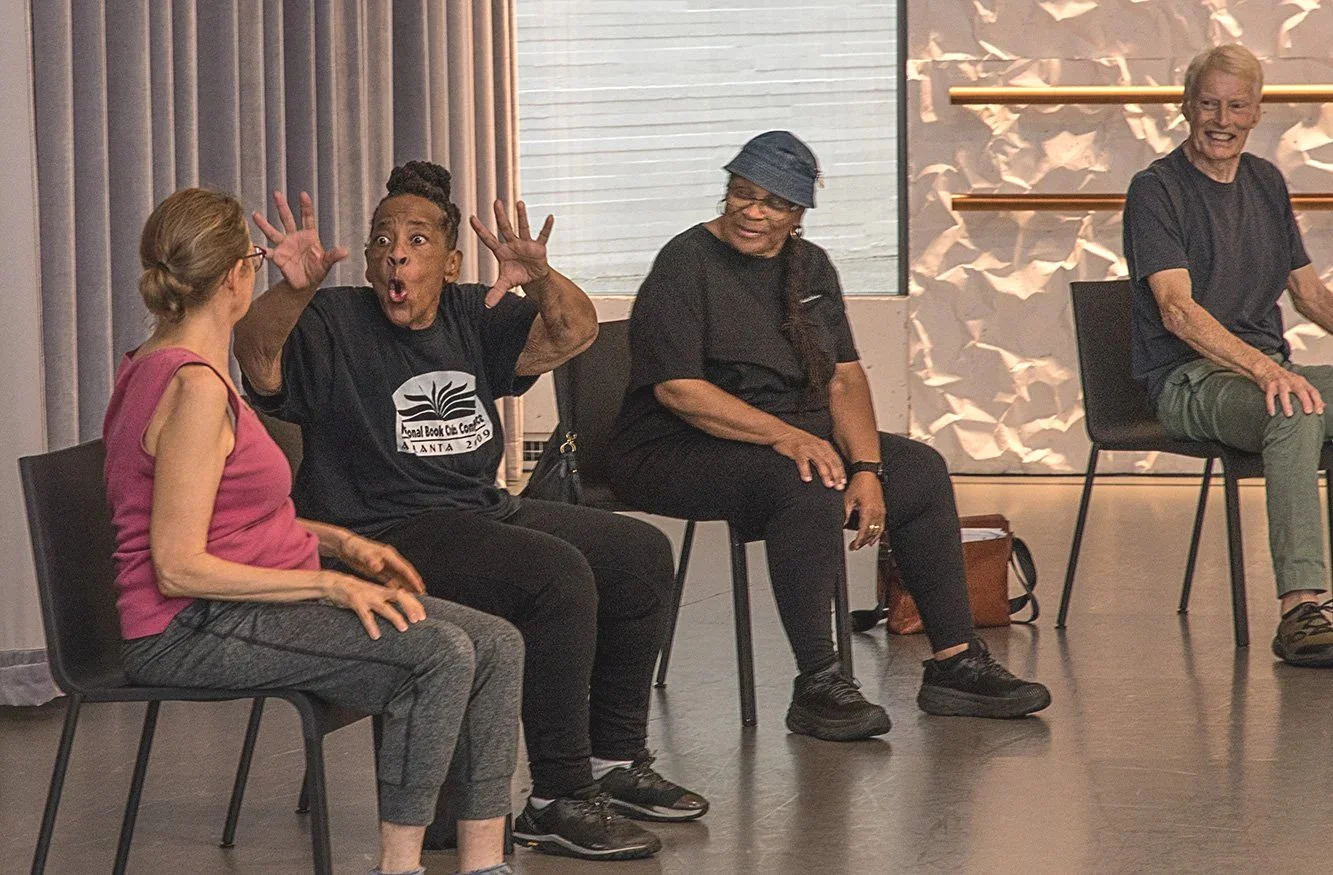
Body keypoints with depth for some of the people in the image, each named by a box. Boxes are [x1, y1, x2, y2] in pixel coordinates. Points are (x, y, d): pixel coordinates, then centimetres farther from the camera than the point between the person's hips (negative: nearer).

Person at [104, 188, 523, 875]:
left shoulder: (158, 366, 14)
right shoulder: (194, 389, -18)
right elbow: (178, 568, -23)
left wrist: (342, 545, 9)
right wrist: (328, 584, -19)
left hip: (254, 603, 10)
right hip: (192, 633, -10)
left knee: (496, 645, -1)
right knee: (440, 654, -25)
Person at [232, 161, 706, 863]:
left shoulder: (472, 318, 11)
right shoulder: (334, 326, -6)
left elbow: (572, 333, -1)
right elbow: (257, 356, -25)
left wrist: (541, 281, -24)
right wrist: (293, 290, -46)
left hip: (480, 512, 8)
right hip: (385, 538, -8)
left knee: (640, 553, 8)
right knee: (558, 573, -28)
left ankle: (615, 759, 18)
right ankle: (559, 801, -24)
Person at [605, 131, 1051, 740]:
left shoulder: (810, 267, 11)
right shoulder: (685, 265, -11)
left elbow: (845, 378, 5)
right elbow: (677, 388, -21)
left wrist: (865, 467, -12)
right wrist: (781, 435, -29)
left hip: (797, 438, 8)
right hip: (676, 455, -8)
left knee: (919, 470, -4)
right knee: (807, 485, -34)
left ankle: (954, 665, 1)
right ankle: (816, 689, -32)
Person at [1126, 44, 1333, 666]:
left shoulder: (1266, 183, 16)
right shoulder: (1156, 190, -6)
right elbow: (1178, 311, -19)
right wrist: (1264, 369, -33)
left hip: (1267, 365, 7)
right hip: (1188, 377, -7)